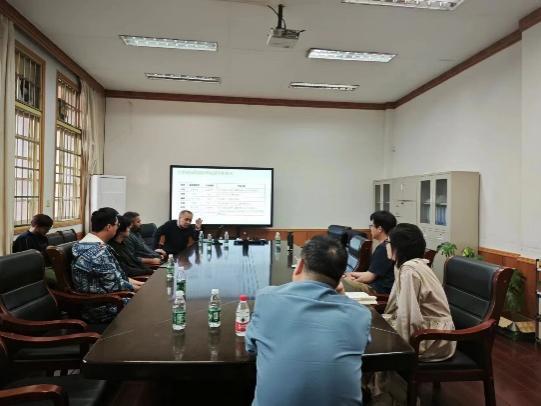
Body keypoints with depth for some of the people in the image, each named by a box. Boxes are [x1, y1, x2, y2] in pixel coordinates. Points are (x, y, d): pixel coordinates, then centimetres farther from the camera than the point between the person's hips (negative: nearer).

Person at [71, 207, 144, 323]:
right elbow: (114, 285, -21)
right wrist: (135, 288, -6)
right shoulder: (99, 250, -25)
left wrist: (131, 281, 9)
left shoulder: (85, 243, 6)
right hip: (102, 308, -9)